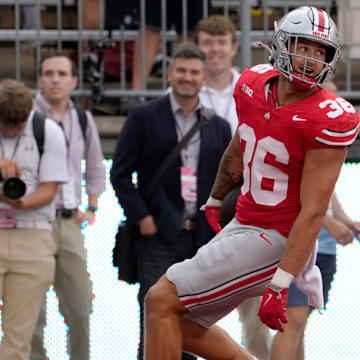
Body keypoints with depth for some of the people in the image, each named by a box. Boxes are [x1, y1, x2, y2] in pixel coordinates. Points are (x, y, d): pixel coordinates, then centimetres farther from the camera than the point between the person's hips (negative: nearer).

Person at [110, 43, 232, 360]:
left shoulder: (219, 128, 11)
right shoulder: (144, 117, 0)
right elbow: (120, 173, -1)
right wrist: (141, 218, -11)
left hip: (201, 239, 4)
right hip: (159, 237, -4)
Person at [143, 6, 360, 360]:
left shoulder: (329, 120, -21)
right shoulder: (254, 84, 0)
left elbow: (313, 213, -22)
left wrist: (280, 286, -27)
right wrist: (214, 200, 36)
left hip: (277, 240, -8)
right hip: (243, 224, 8)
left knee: (161, 301, -10)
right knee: (185, 325, 15)